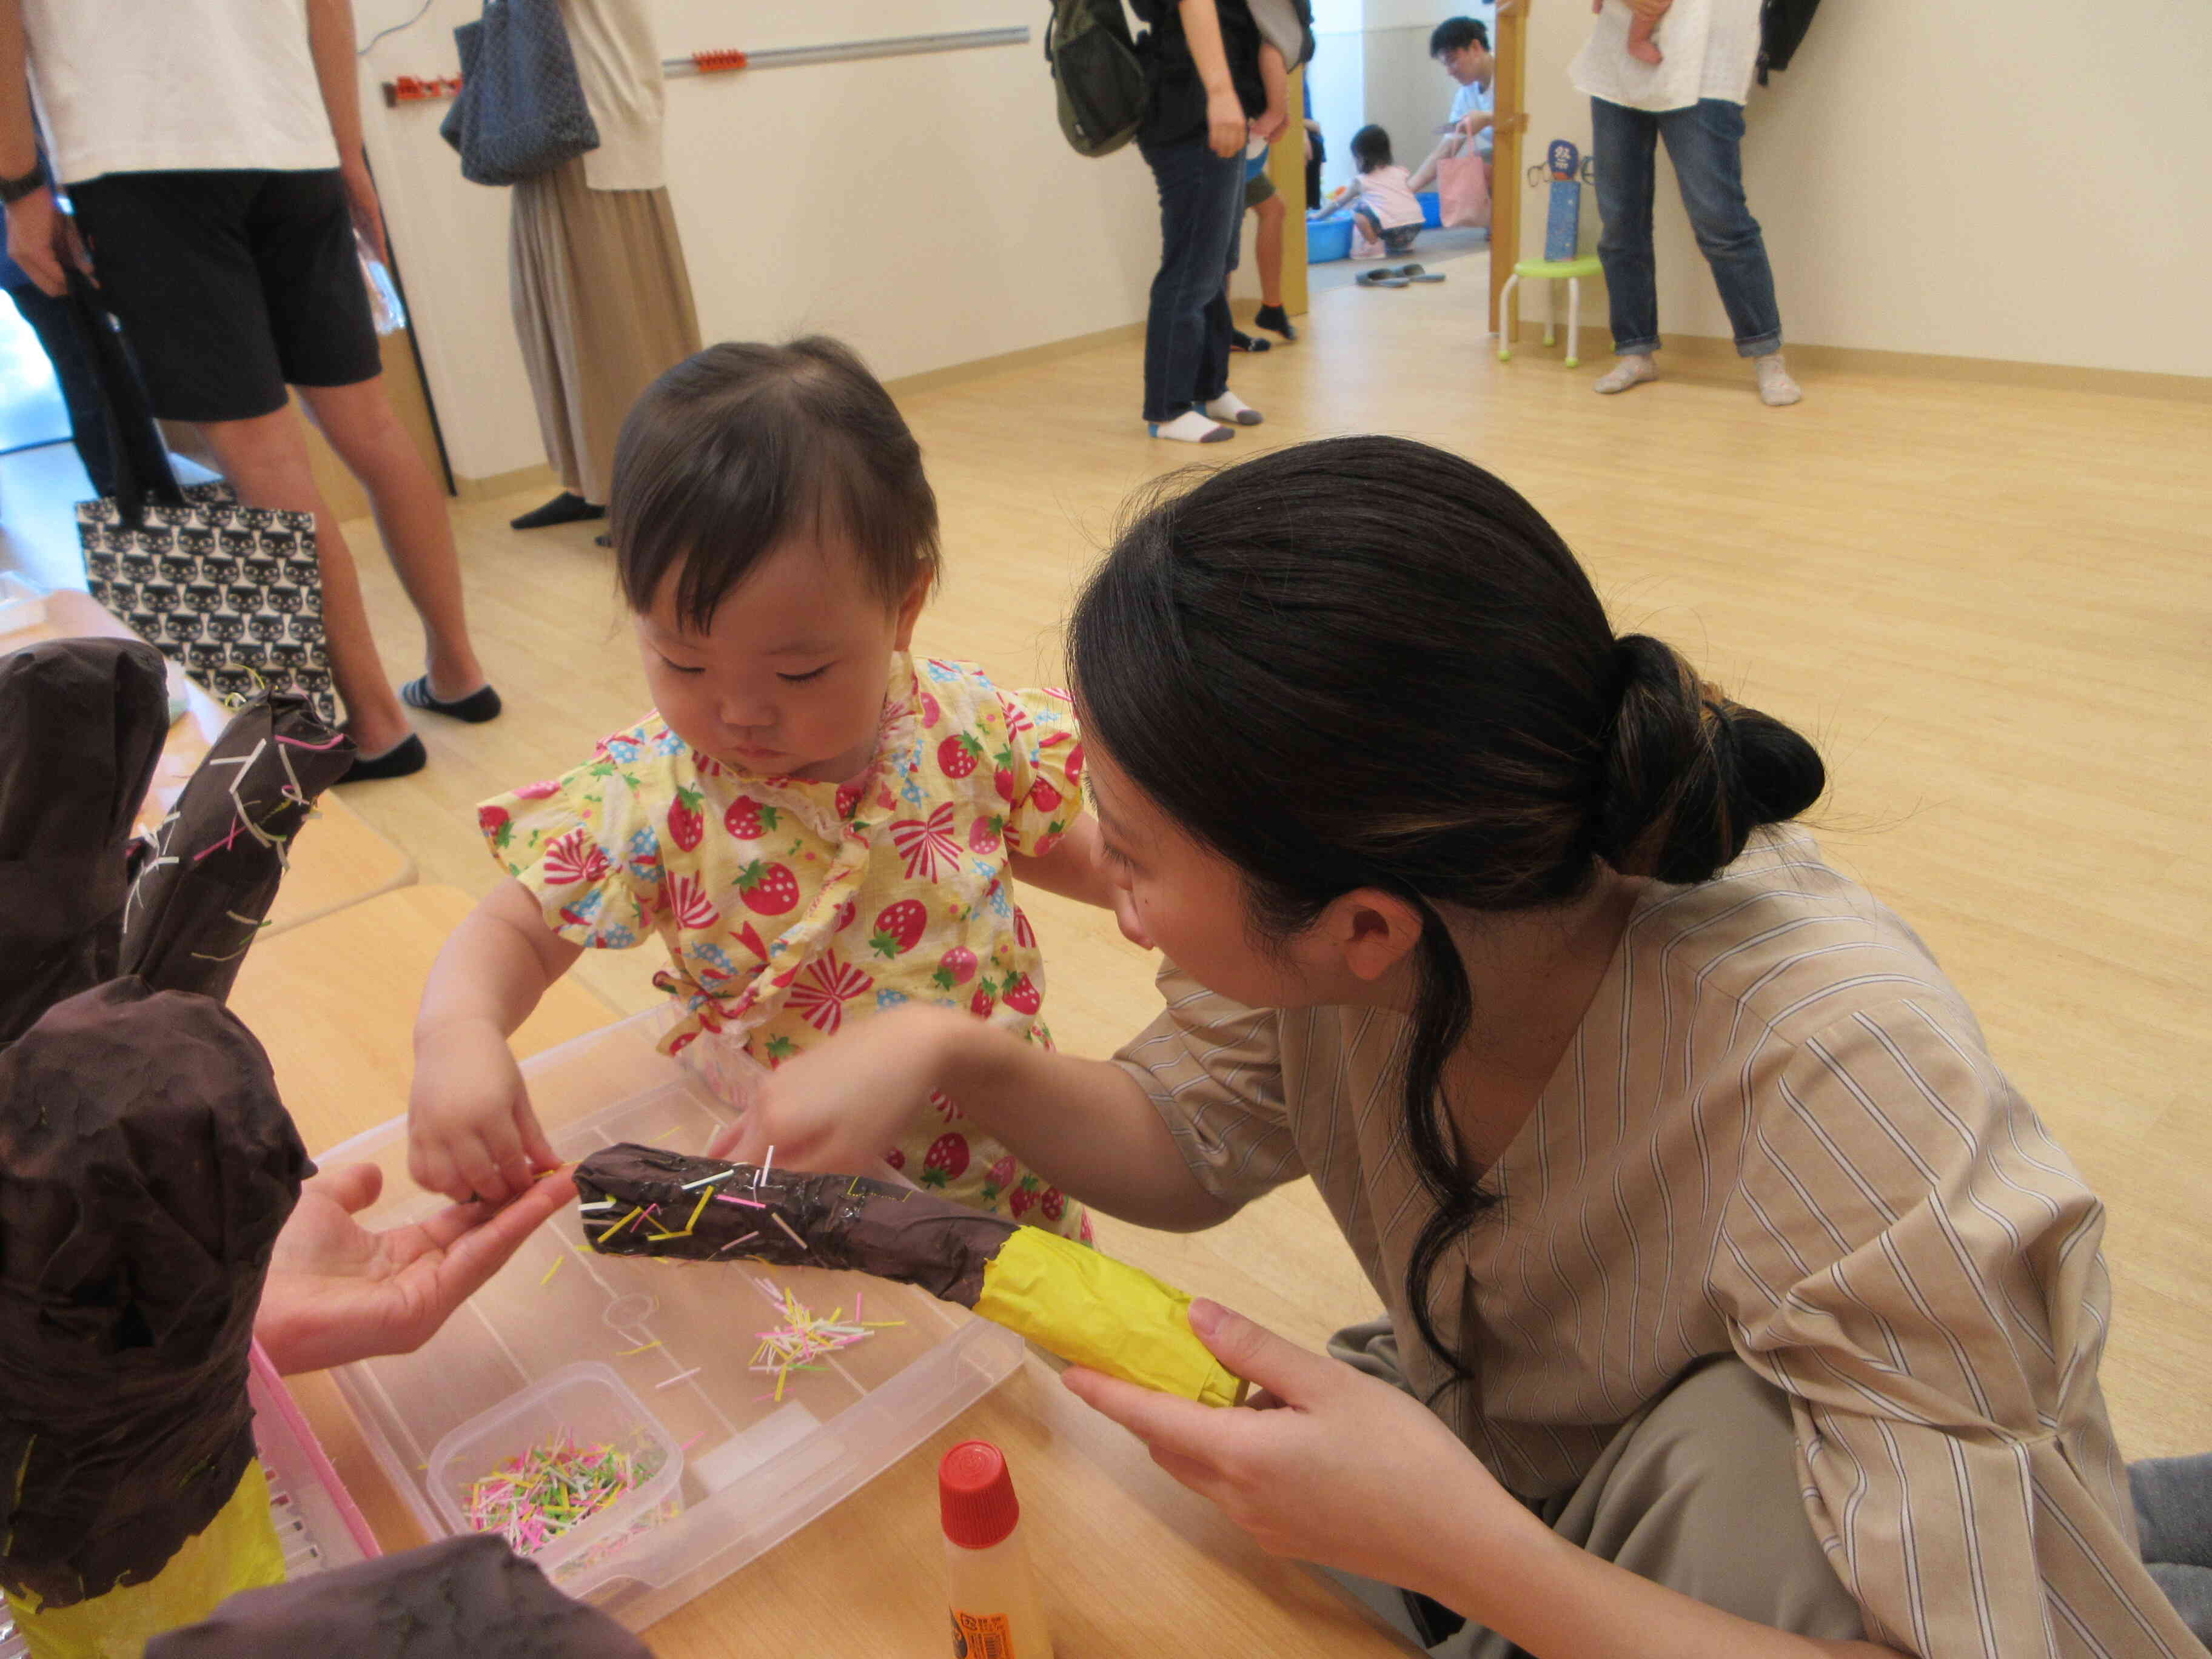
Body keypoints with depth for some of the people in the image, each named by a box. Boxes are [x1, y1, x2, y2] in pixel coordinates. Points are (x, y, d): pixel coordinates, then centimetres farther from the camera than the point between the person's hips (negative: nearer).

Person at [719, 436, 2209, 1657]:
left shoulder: (1831, 1079, -38)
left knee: (1739, 1445, -35)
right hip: (1485, 1470, 5)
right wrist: (943, 1051, -22)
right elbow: (1191, 1147, -6)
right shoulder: (1339, 913, -22)